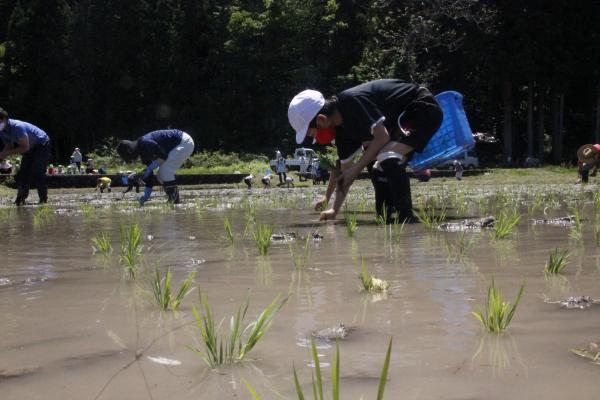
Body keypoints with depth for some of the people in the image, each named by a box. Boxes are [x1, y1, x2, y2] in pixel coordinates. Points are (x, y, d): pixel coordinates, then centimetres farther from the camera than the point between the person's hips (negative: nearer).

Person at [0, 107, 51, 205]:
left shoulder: (17, 127, -34)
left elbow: (25, 147, -31)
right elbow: (8, 146, 2)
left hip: (42, 145, -9)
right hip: (31, 148, 9)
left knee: (37, 173, -19)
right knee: (22, 173, 1)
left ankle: (43, 200, -15)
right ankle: (20, 200, 4)